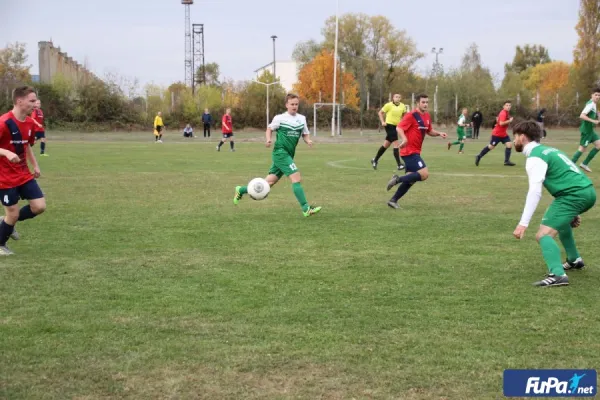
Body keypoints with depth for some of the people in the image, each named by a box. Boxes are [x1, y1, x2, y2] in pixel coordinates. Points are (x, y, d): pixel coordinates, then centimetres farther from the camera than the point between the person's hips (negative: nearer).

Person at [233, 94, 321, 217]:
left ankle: (241, 190, 27)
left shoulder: (302, 118, 9)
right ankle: (306, 209, -15)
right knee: (297, 178, -18)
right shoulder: (280, 118, -4)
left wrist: (308, 141, -6)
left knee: (269, 182, 10)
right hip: (280, 152, -7)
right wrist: (269, 139, -9)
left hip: (289, 155, 7)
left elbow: (305, 134, 15)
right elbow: (269, 129, 9)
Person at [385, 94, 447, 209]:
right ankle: (398, 179, -9)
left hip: (415, 152, 9)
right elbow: (399, 128, -21)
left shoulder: (427, 116, 12)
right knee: (424, 174, -18)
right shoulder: (411, 116, -13)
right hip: (409, 151, -9)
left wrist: (439, 133, 5)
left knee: (411, 179, 10)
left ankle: (393, 200, 16)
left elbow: (429, 131, 25)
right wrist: (404, 139, -40)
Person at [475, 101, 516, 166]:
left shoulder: (507, 113, 9)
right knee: (491, 147, 2)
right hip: (497, 134, -8)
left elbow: (498, 119, 21)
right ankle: (479, 156, 18)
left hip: (504, 134, 8)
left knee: (509, 145, -6)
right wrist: (509, 121, -27)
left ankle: (507, 161, -1)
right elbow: (501, 123, -32)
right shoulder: (503, 113, -21)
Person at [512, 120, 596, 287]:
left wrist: (523, 223, -23)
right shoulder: (548, 150, 24)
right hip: (588, 190, 10)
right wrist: (573, 213, 37)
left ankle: (557, 275, -34)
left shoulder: (535, 158, -7)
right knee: (560, 220, 37)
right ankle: (574, 260, 45)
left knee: (543, 234, -15)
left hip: (574, 195, -10)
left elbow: (535, 192, -19)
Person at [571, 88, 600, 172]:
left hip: (590, 129, 10)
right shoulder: (591, 104, -19)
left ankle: (584, 164, 11)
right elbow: (582, 116, -28)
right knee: (582, 148, -6)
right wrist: (593, 121, -31)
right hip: (586, 129, -10)